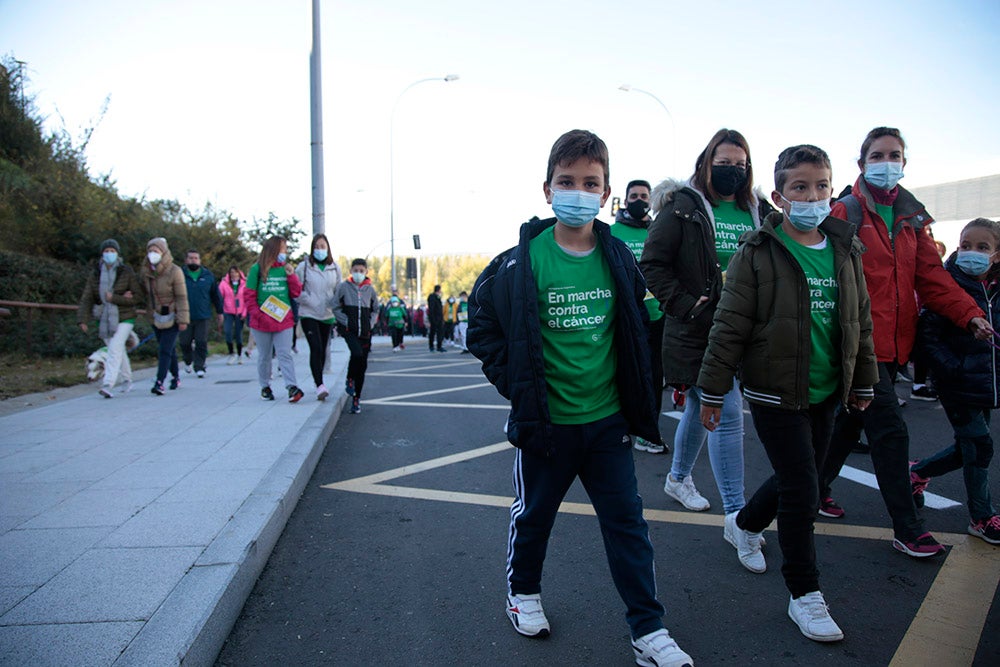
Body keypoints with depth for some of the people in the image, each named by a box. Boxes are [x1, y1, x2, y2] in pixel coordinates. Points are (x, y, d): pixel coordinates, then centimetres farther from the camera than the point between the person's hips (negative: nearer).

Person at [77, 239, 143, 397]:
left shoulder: (127, 272, -6)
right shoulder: (94, 274, 3)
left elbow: (138, 297, -9)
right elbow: (87, 299, -1)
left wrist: (114, 298, -18)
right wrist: (82, 319, -13)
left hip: (124, 319, -4)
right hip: (104, 320, 4)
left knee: (115, 348, -18)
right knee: (119, 351, 15)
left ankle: (108, 385, -23)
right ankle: (127, 381, 32)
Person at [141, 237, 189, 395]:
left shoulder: (174, 271, -14)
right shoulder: (145, 271, 3)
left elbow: (181, 297, -15)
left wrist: (183, 319, -17)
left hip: (171, 318, -5)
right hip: (156, 317, 6)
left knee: (165, 350, -12)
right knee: (169, 349, 16)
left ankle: (159, 382, -15)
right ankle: (176, 377, 29)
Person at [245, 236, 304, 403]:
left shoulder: (286, 269, 7)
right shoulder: (257, 269, -1)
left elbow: (296, 293, 5)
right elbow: (249, 295, -1)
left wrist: (291, 275, -6)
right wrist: (257, 315, -9)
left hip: (284, 320, 1)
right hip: (262, 322, -1)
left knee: (285, 354, -5)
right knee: (264, 356, 11)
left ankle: (291, 387, -12)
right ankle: (265, 387, 23)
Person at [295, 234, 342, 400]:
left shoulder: (335, 268, 7)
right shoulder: (303, 267, -4)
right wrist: (311, 302, -13)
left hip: (327, 316, 4)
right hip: (308, 314, -4)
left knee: (323, 350, 11)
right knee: (316, 349, -15)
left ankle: (319, 382, 26)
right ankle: (320, 385, -18)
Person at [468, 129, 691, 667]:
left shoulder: (619, 260, 0)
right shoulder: (521, 263, -11)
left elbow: (637, 329, 13)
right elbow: (482, 327, -3)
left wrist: (634, 390, 8)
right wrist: (516, 383, -9)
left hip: (608, 420, 3)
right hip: (545, 421, -3)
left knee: (627, 521, 9)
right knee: (534, 512, 16)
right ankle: (524, 591, 42)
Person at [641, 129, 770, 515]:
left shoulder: (759, 212, 11)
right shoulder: (683, 207, -6)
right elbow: (652, 264, -9)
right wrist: (685, 305, -16)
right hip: (697, 331, -6)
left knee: (701, 407, 20)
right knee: (727, 415, -10)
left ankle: (678, 478, 42)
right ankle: (735, 514, 0)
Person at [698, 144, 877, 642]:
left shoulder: (846, 251, 6)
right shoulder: (758, 254, -11)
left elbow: (860, 322, 15)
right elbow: (730, 327, -10)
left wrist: (863, 382, 18)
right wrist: (713, 391, -9)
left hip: (824, 394, 6)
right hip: (775, 395, -6)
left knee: (797, 479, 17)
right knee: (801, 491, -3)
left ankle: (744, 524, 46)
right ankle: (805, 595, 15)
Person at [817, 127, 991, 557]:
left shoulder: (912, 218, 14)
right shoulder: (845, 214, -7)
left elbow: (931, 276, 9)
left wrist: (969, 314, -5)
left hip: (893, 344, 7)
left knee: (851, 421, 17)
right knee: (890, 431, -6)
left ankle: (817, 487, 35)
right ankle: (907, 529, 6)